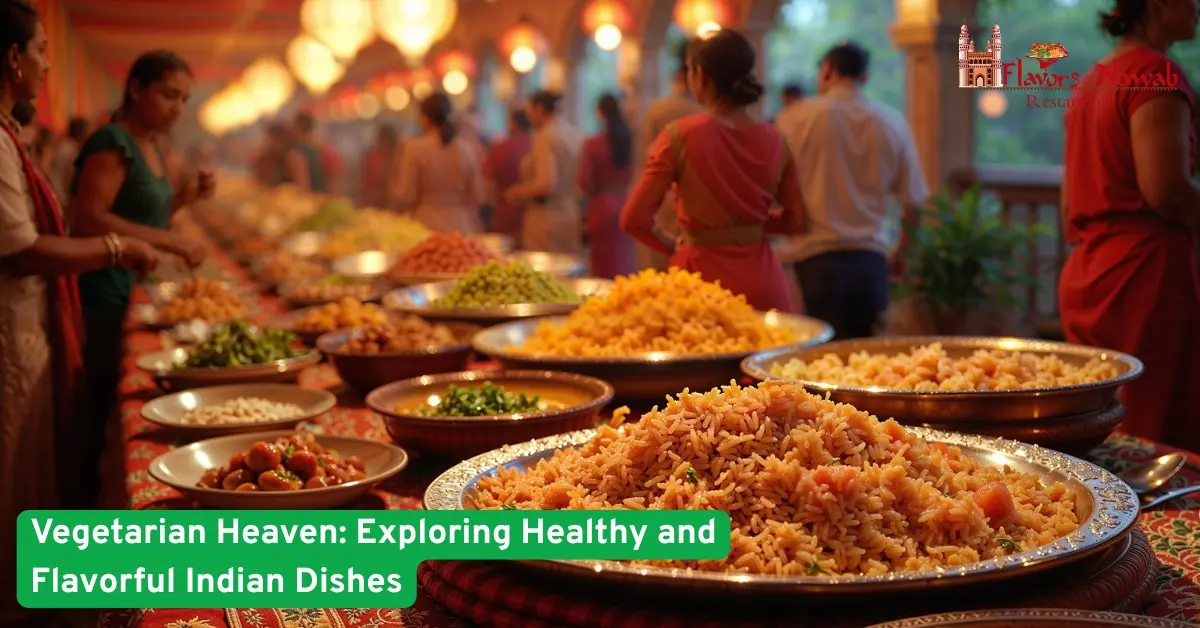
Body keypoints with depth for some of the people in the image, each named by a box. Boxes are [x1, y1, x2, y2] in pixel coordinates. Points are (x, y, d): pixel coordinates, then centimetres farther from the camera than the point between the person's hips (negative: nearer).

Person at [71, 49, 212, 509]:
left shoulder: (149, 145, 16)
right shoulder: (113, 143, -13)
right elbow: (89, 218, -22)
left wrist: (186, 198, 8)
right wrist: (169, 241, -24)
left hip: (132, 293, 9)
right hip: (104, 295, -9)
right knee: (101, 406, -5)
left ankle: (92, 494, 19)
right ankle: (86, 495, 4)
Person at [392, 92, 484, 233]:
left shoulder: (415, 148, -6)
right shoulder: (465, 148, 4)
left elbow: (405, 197, -6)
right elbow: (477, 196, 6)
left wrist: (396, 188, 14)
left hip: (427, 226, -3)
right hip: (461, 226, 3)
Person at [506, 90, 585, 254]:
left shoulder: (545, 137, -14)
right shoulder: (577, 135, 7)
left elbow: (546, 185, -22)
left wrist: (517, 193, -6)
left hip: (549, 220, -8)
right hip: (573, 219, 8)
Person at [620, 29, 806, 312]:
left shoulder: (680, 135, -9)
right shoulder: (773, 140, 1)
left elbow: (634, 219, -10)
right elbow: (797, 220, 9)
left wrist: (671, 246, 6)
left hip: (703, 275, -3)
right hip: (761, 278, 3)